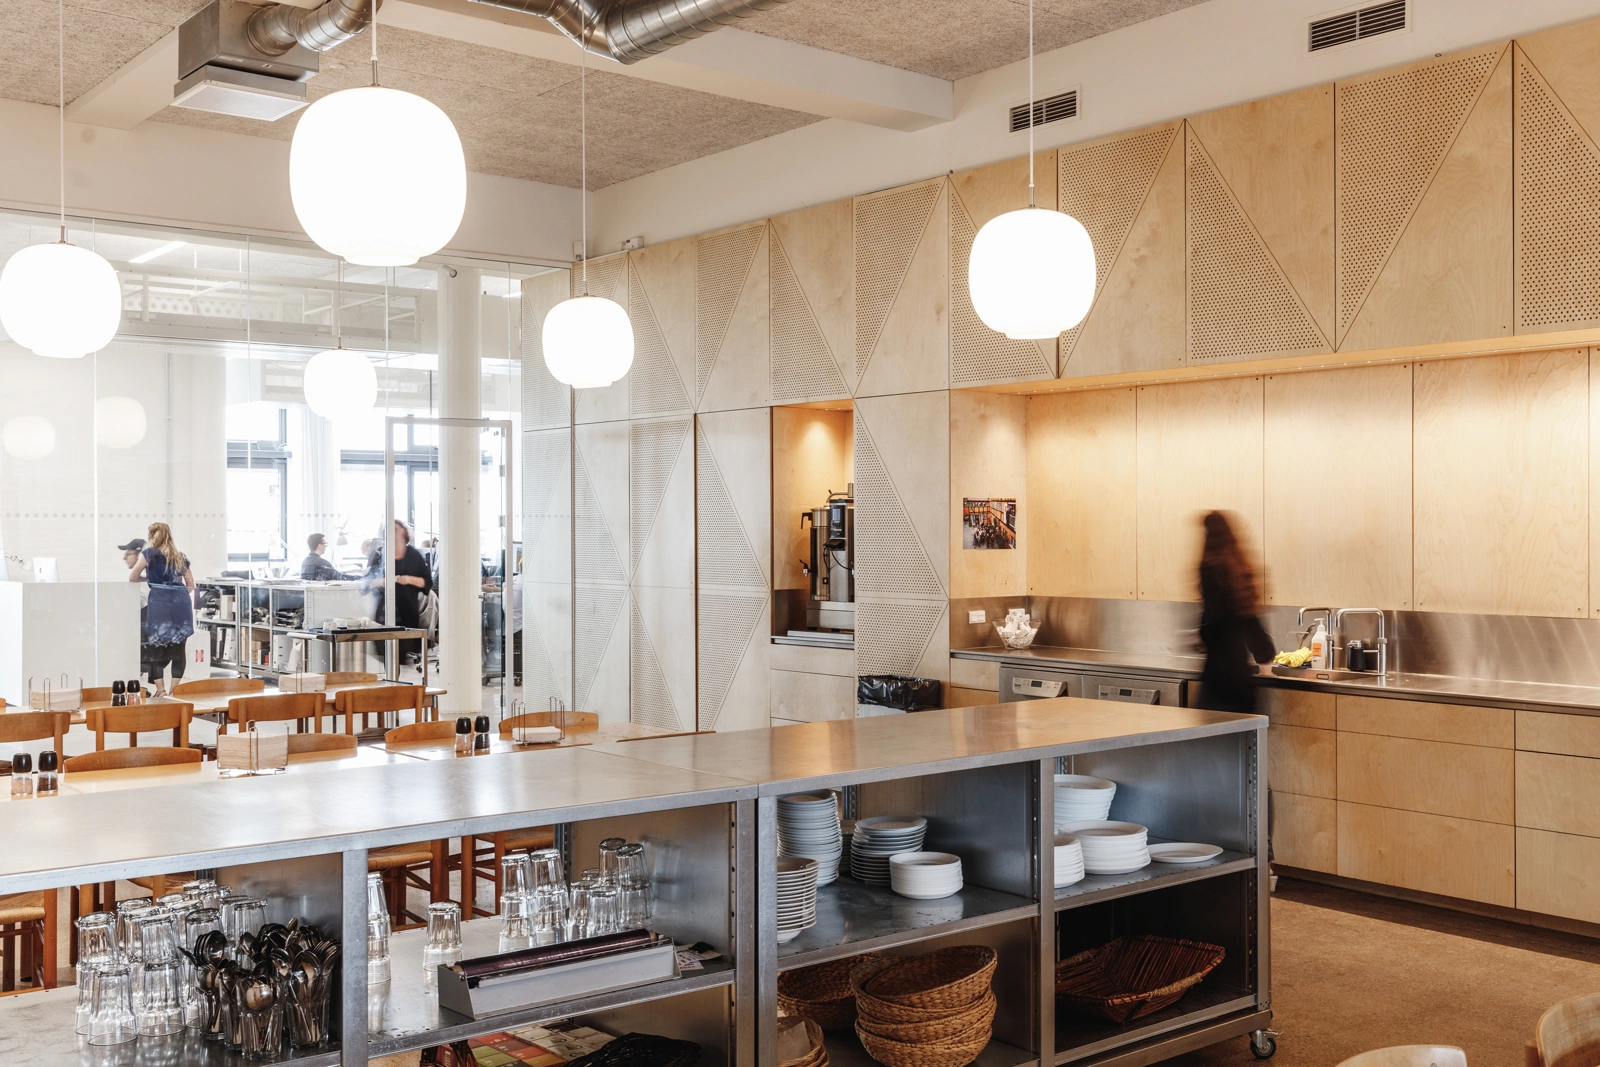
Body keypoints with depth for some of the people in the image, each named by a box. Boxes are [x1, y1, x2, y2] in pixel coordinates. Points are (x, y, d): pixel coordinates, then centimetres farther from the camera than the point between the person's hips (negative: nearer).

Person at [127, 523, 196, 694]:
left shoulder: (149, 553, 9)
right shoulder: (181, 557, 20)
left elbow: (132, 578, 13)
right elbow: (191, 585, 21)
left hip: (160, 603, -4)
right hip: (182, 602, 4)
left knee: (155, 647, 2)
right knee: (179, 648, 6)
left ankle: (160, 690, -5)